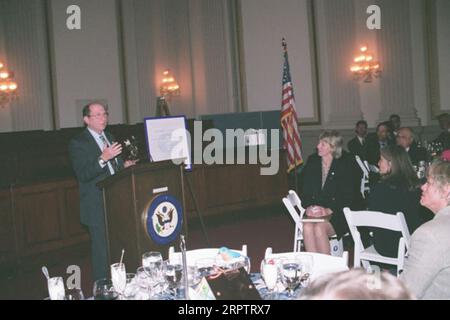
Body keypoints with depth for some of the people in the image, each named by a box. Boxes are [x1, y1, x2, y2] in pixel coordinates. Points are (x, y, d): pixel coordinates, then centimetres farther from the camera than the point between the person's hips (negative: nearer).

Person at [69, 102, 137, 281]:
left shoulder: (109, 137, 16)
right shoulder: (77, 144, -9)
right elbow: (83, 175, -19)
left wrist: (124, 165, 4)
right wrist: (103, 158, -31)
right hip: (97, 208, -7)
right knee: (101, 252, -3)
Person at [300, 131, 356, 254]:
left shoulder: (345, 164, -2)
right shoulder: (312, 161, 11)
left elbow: (348, 196, -6)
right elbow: (305, 190, 11)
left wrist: (329, 210, -17)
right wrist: (309, 206, -8)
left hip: (337, 213, -3)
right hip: (314, 211, 3)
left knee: (319, 228, -31)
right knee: (307, 227, -28)